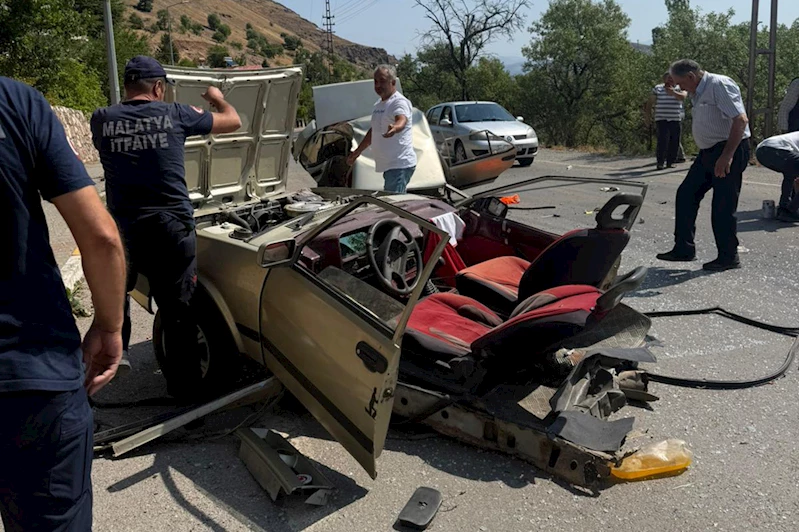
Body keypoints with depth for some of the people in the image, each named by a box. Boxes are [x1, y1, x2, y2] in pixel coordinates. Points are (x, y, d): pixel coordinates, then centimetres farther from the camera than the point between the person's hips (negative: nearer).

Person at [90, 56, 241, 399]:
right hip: (173, 228, -1)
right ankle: (183, 384, 16)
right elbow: (233, 121, 12)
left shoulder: (101, 120, 3)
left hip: (124, 228, 2)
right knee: (178, 309, 8)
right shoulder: (174, 115, -1)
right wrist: (218, 99, 34)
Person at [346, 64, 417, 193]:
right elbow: (373, 131, 31)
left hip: (400, 165, -9)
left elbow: (402, 121, -33)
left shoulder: (400, 102, -11)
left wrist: (394, 128, -56)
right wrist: (357, 152, 35)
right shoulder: (378, 105, 19)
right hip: (388, 165, 9)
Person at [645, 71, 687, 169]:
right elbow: (650, 102, 11)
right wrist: (647, 114, 5)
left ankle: (670, 161, 12)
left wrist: (673, 92, -30)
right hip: (662, 119, -2)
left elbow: (683, 96, -13)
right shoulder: (658, 88, 7)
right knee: (663, 140, -13)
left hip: (676, 120, 2)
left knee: (674, 141, 2)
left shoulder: (679, 88, 8)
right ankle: (661, 162, -9)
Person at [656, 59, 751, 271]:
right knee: (686, 194, 8)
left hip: (730, 150, -10)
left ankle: (728, 257, 9)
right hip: (708, 151, 10)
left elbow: (740, 120, -23)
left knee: (723, 206, -5)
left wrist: (727, 156, -27)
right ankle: (684, 248, 14)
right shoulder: (698, 93, 14)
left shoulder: (720, 85, -15)